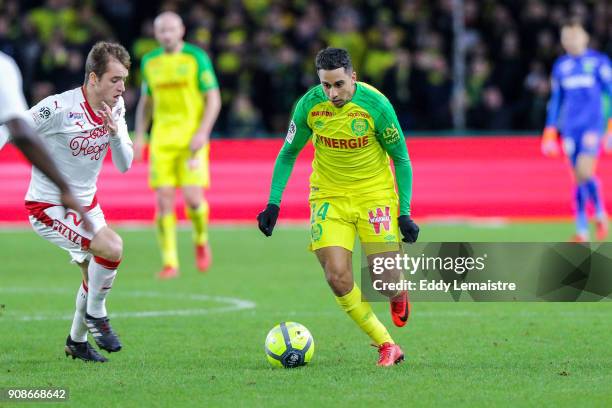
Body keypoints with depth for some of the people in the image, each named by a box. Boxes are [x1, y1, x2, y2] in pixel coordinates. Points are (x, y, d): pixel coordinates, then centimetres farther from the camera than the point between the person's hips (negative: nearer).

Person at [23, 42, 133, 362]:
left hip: (86, 204, 8)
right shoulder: (59, 108, -26)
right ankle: (95, 314, -1)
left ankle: (77, 341, 43)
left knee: (96, 273, 20)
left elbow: (124, 165, -2)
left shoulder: (115, 108, -4)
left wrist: (115, 132, -20)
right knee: (112, 247, -26)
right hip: (49, 207, -8)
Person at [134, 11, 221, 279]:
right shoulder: (150, 62, 11)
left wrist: (202, 133, -16)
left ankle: (201, 240, 18)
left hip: (192, 138, -3)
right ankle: (169, 262, -1)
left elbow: (214, 99, -4)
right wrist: (139, 136, 10)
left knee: (192, 197, -13)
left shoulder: (196, 58, -2)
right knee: (164, 201, -6)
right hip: (161, 138, 3)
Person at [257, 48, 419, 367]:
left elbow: (400, 158, -6)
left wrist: (404, 214, -10)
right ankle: (386, 346, 1)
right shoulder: (309, 105, -12)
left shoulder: (376, 104, -18)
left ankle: (398, 295, 31)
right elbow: (288, 154, 3)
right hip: (329, 195, 2)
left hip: (375, 193, -2)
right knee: (337, 277, -13)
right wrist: (273, 204, -6)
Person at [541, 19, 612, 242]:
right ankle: (582, 231, 8)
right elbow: (555, 100, 17)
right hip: (570, 127, 4)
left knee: (585, 173, -18)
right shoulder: (561, 66, 11)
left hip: (593, 124, -4)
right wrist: (550, 134, 15)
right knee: (579, 179, 3)